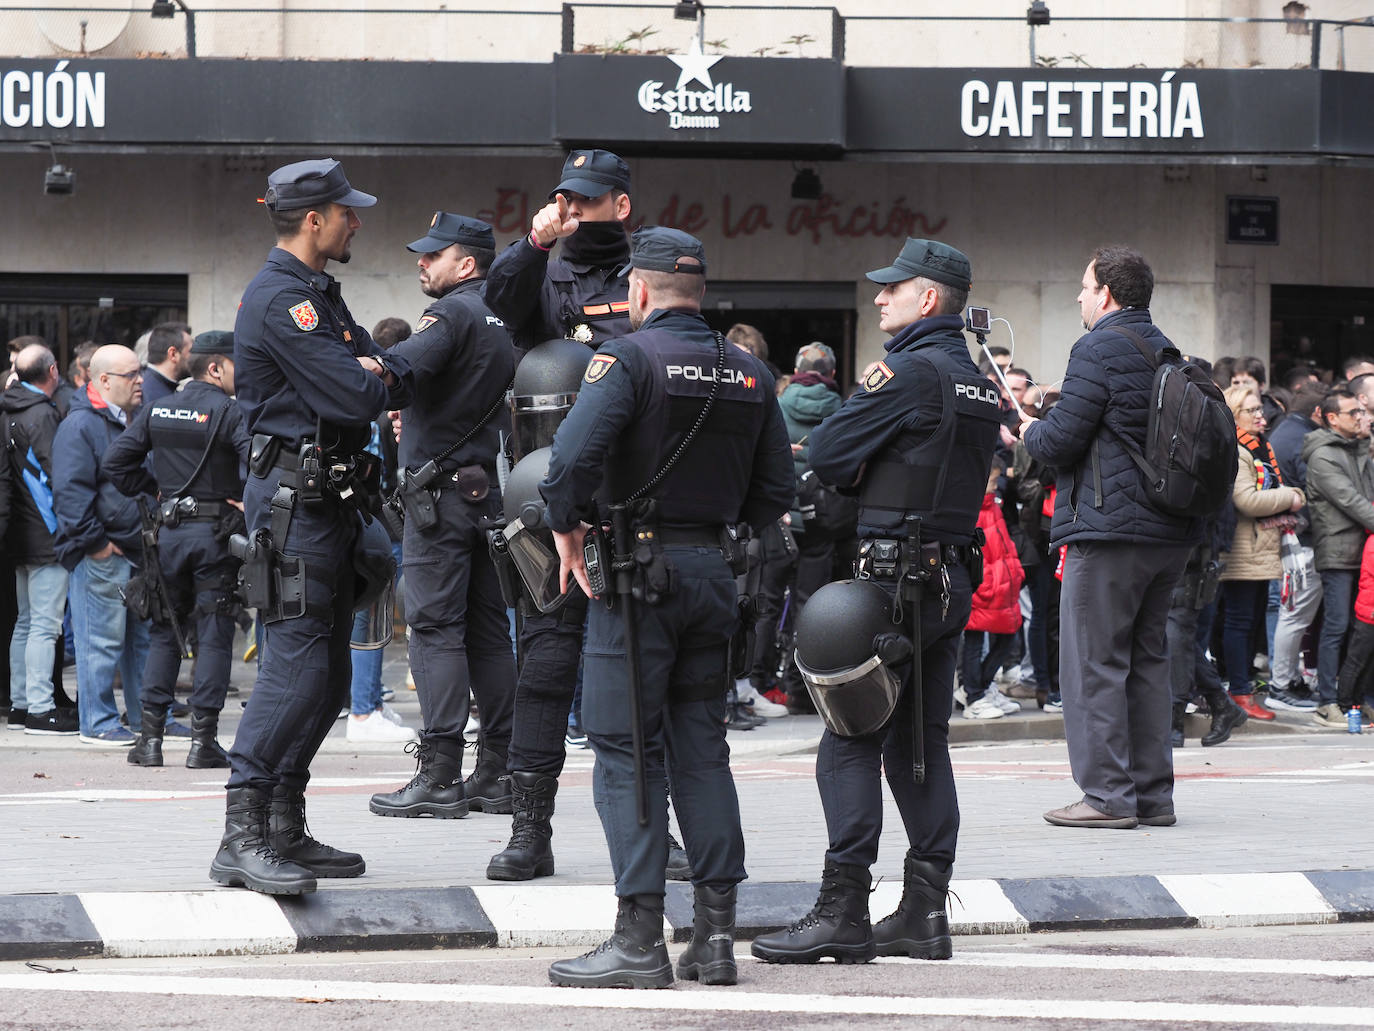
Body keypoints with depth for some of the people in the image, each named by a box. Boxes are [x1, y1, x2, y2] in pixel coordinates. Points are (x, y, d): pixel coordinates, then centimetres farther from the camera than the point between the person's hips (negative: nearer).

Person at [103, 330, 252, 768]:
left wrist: (152, 490, 12)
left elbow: (116, 460, 7)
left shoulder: (157, 411, 8)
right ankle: (203, 739, -2)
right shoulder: (231, 413, -9)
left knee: (164, 633, 12)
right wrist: (249, 503, -12)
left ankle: (150, 735, 8)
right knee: (213, 637, 1)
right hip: (215, 532, -4)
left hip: (168, 532, 4)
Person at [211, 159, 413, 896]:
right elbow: (351, 399, -21)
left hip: (327, 500, 11)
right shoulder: (280, 299, -15)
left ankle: (284, 829, 15)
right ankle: (242, 840, -20)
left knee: (327, 670, 11)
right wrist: (379, 382, 1)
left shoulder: (318, 296, 20)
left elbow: (396, 377, 18)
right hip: (294, 497, -11)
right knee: (296, 664, -17)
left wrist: (380, 371, -5)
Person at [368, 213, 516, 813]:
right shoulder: (503, 319, 16)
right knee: (488, 629, 10)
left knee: (435, 627, -8)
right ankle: (497, 773, 11)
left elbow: (399, 368, -28)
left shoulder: (454, 313, -11)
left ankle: (439, 777, -12)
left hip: (443, 491, -8)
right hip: (491, 490, 8)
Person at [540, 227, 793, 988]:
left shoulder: (629, 357, -10)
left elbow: (575, 452, -23)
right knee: (701, 746, 12)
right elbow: (776, 490, 13)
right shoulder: (749, 373, 10)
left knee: (626, 750, -3)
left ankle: (640, 940, -6)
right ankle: (715, 932, 11)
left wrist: (566, 528, -9)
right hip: (714, 574, 6)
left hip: (638, 573, -6)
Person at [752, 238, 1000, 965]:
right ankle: (925, 911, 11)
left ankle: (843, 911, -9)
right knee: (920, 743, 11)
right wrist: (868, 472, 5)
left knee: (851, 743, -7)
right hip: (952, 575, 9)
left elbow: (826, 454, -11)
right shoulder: (978, 384, 14)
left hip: (896, 573, -9)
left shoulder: (911, 373, -13)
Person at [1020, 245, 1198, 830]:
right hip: (1171, 532, 8)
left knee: (1094, 662, -4)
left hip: (1108, 527, -8)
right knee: (1147, 657, 13)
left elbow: (1059, 442, -14)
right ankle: (1153, 793, 14)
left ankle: (1109, 796, -6)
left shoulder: (1098, 351, -11)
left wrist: (1030, 431, 8)